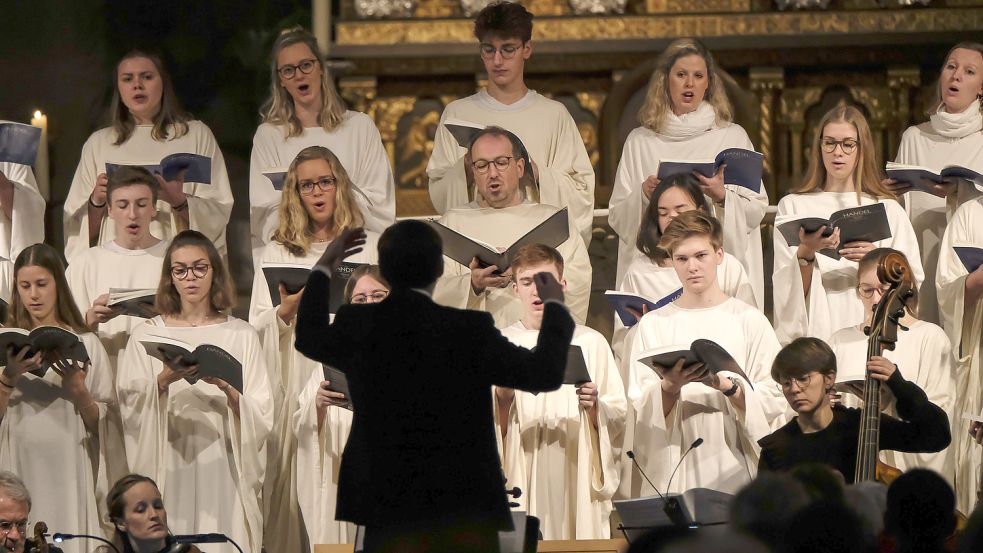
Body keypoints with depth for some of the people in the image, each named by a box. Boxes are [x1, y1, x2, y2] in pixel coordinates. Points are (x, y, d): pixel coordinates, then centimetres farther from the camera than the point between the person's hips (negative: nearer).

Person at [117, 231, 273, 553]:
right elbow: (130, 413, -1)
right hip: (169, 473, 0)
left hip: (224, 470, 0)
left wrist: (226, 387, -15)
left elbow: (262, 418, 1)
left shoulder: (241, 335, 8)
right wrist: (163, 381, -17)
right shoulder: (146, 335, 8)